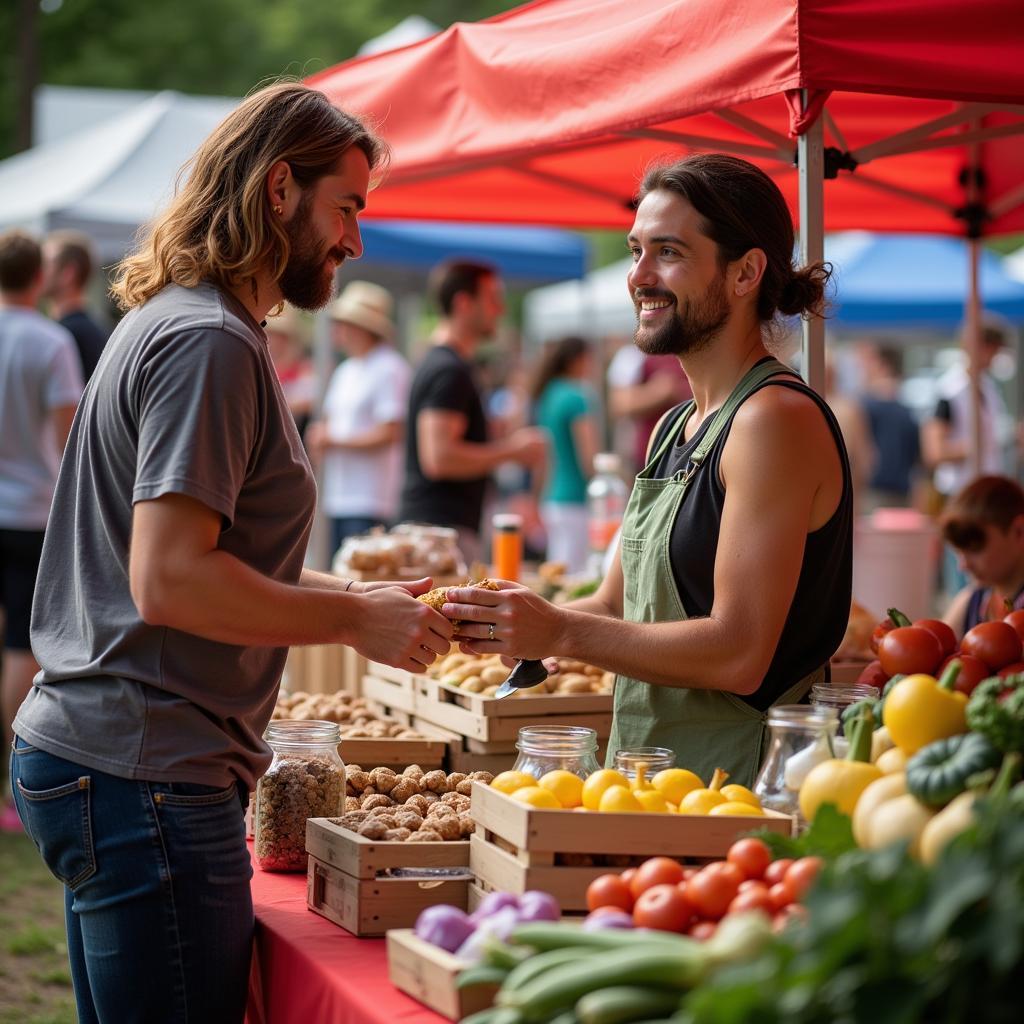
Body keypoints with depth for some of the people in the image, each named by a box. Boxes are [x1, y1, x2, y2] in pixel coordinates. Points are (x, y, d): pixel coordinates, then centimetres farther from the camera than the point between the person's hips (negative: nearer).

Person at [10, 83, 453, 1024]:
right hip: (145, 774, -11)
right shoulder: (210, 344, -15)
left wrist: (356, 595, 15)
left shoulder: (172, 324, 18)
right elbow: (170, 581, -23)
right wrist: (355, 620, -13)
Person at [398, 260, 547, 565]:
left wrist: (510, 444, 18)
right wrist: (511, 451, -13)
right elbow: (439, 458, -23)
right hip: (442, 526, -11)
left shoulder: (437, 364, 19)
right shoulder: (450, 371, -15)